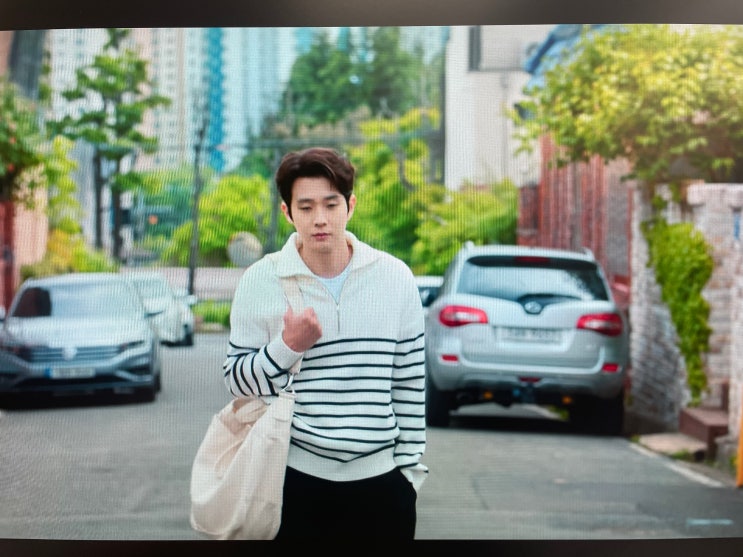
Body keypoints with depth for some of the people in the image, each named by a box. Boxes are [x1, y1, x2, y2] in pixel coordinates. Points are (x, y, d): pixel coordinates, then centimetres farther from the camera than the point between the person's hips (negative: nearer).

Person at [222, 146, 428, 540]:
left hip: (381, 479, 1)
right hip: (296, 481, -1)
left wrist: (411, 467, 6)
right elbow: (236, 381, 1)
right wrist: (287, 347, -16)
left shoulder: (395, 277, 1)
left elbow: (410, 382, 7)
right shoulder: (259, 281, -3)